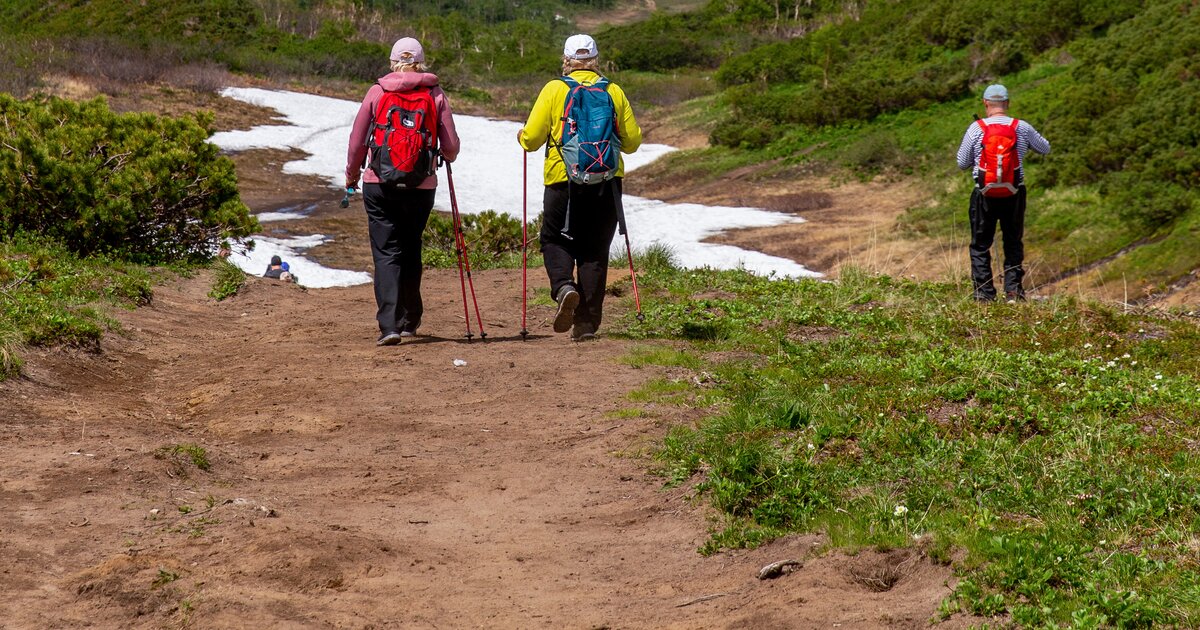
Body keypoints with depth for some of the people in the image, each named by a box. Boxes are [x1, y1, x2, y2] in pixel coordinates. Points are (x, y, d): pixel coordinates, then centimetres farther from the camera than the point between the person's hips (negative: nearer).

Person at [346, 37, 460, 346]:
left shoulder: (377, 92, 0)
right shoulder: (436, 95, 1)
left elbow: (358, 139, 3)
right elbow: (451, 146, 1)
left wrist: (352, 174, 20)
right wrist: (447, 156, 26)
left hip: (379, 184, -1)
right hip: (421, 185, 1)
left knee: (386, 254, 0)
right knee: (411, 251, 18)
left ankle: (389, 324, -12)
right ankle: (409, 320, 25)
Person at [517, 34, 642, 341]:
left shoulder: (554, 90, -3)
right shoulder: (614, 92, 5)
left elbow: (531, 138, -3)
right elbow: (632, 141, 7)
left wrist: (522, 137, 20)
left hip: (564, 181, -2)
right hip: (606, 183, 2)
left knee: (555, 240, 14)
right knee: (595, 249, 8)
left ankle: (564, 287, -15)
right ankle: (587, 321, 5)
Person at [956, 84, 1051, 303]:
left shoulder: (976, 129, -6)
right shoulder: (1022, 128, -3)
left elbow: (962, 163, 1)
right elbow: (1045, 149, 13)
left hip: (984, 194, -1)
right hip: (1014, 194, 1)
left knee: (980, 245, 9)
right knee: (1014, 244, 15)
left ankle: (984, 293, 4)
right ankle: (1013, 289, 6)